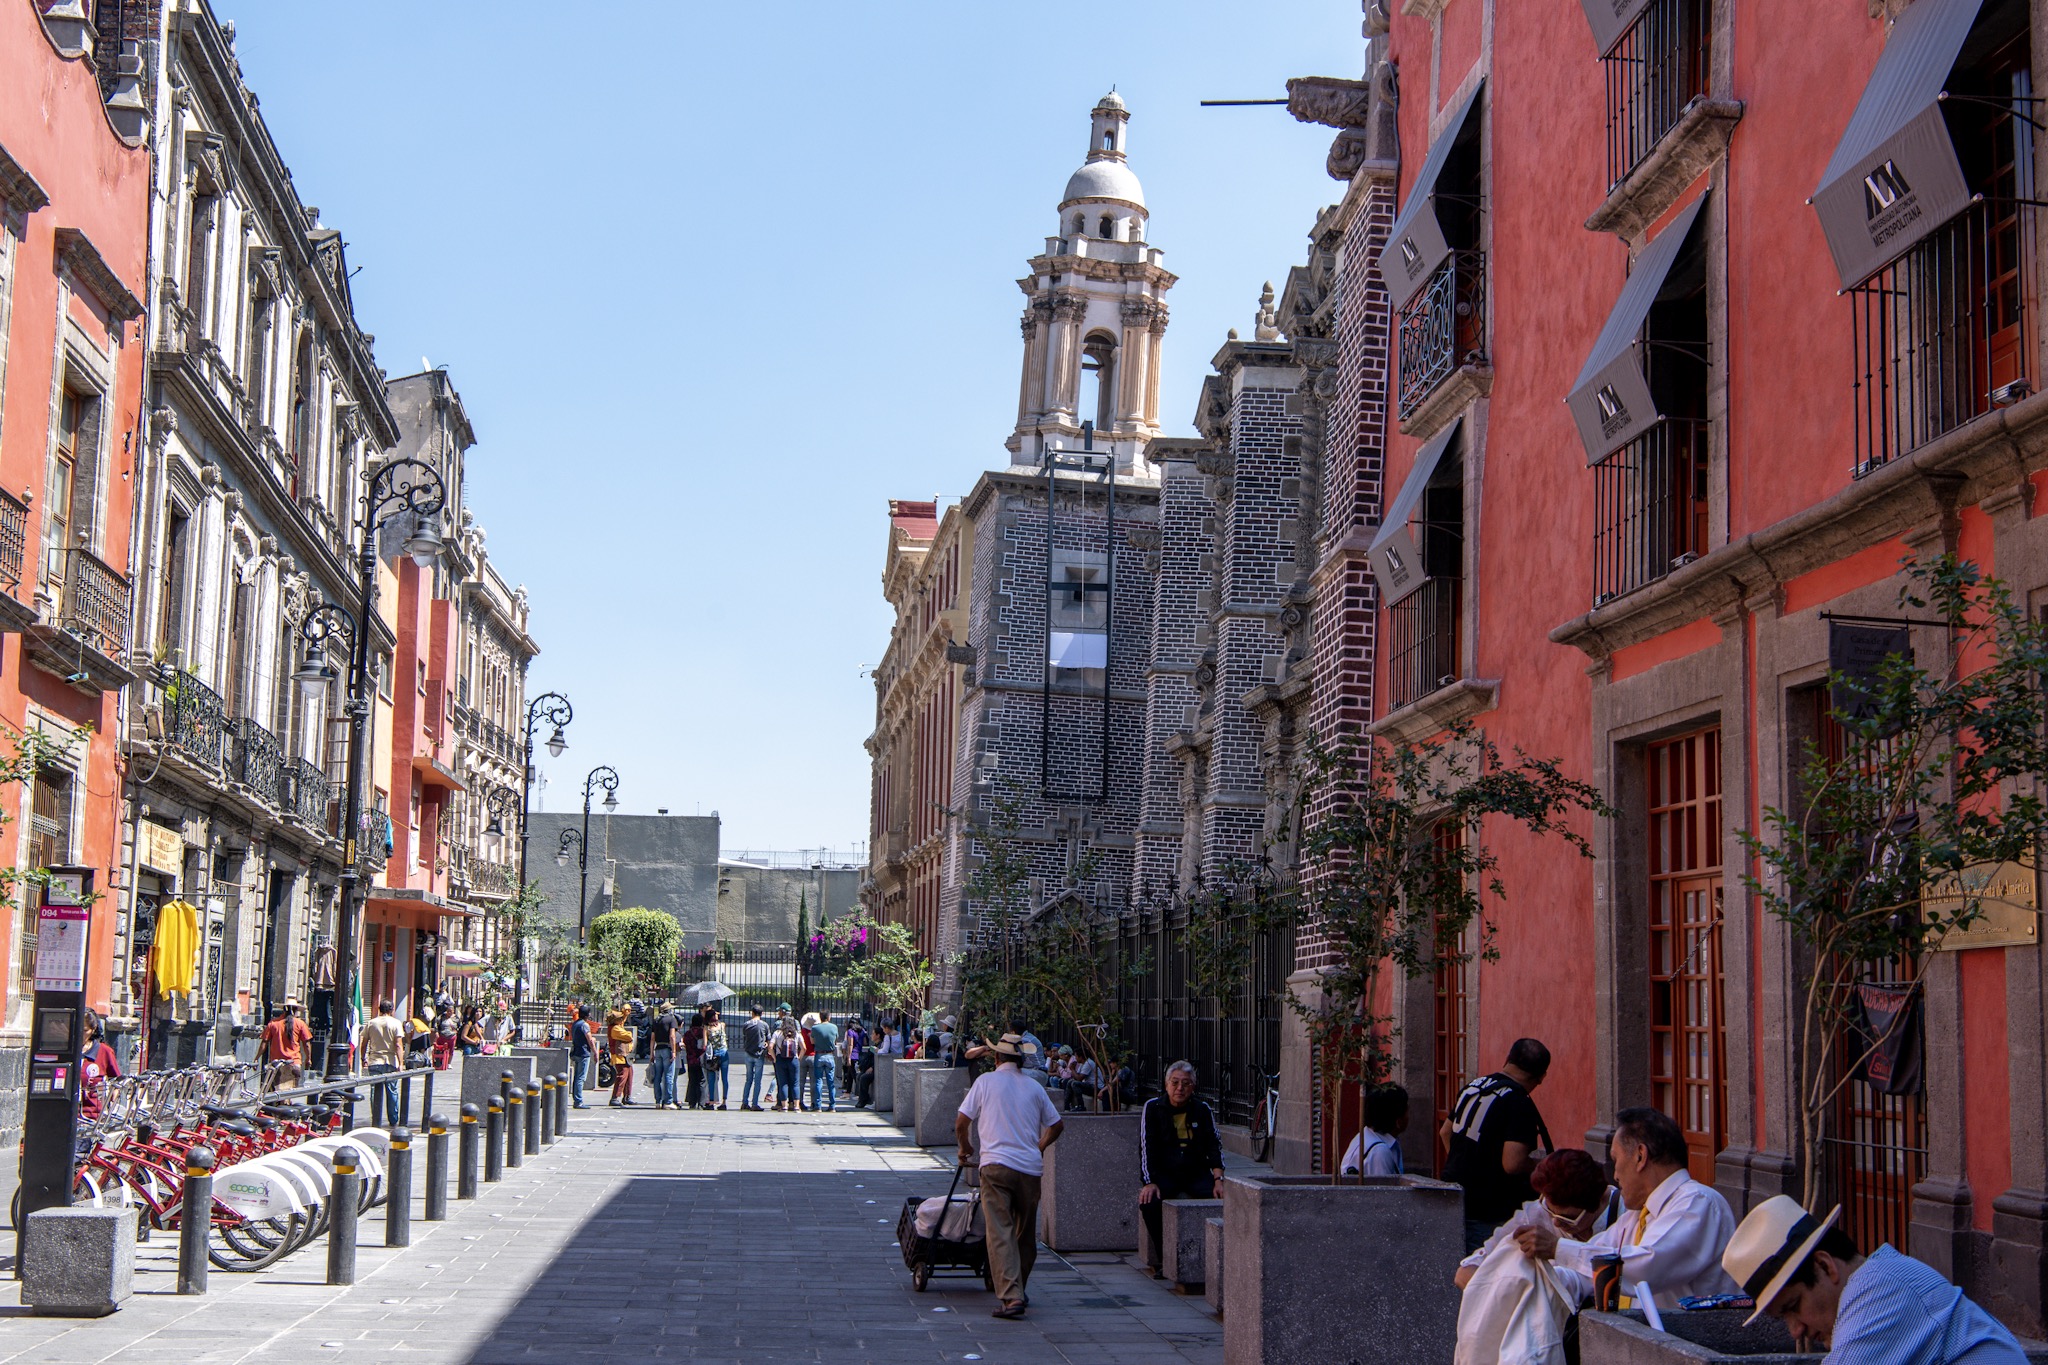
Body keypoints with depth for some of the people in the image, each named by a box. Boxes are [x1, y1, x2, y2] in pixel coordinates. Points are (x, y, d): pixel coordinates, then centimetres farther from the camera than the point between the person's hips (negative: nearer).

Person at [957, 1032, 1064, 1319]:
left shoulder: (986, 1081, 3)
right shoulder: (1034, 1086, 12)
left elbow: (961, 1124, 3)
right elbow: (1056, 1125, 18)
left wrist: (965, 1148, 23)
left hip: (996, 1165, -3)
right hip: (1030, 1167, 4)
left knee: (1000, 1233, -7)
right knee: (1026, 1233, 17)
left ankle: (1011, 1297, -19)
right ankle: (1019, 1290, 27)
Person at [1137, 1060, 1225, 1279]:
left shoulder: (1202, 1110, 7)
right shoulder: (1152, 1108, 0)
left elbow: (1214, 1146, 3)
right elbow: (1146, 1148, -7)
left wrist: (1218, 1179, -13)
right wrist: (1149, 1183, -19)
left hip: (1196, 1173, 2)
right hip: (1164, 1174, -1)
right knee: (1148, 1202, -31)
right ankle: (1161, 1258, -13)